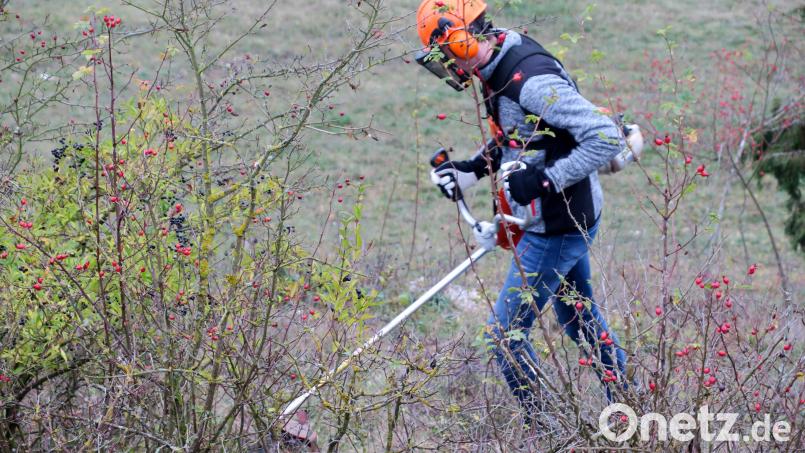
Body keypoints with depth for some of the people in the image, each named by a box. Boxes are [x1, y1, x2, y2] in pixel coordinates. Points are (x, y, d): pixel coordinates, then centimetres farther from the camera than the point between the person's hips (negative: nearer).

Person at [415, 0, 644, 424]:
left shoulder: (533, 81, -29)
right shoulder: (497, 73, 2)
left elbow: (606, 138, -30)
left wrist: (542, 180, -30)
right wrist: (468, 170, 6)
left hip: (559, 226, -10)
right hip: (557, 217, 10)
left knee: (506, 330, -2)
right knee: (579, 314, 24)